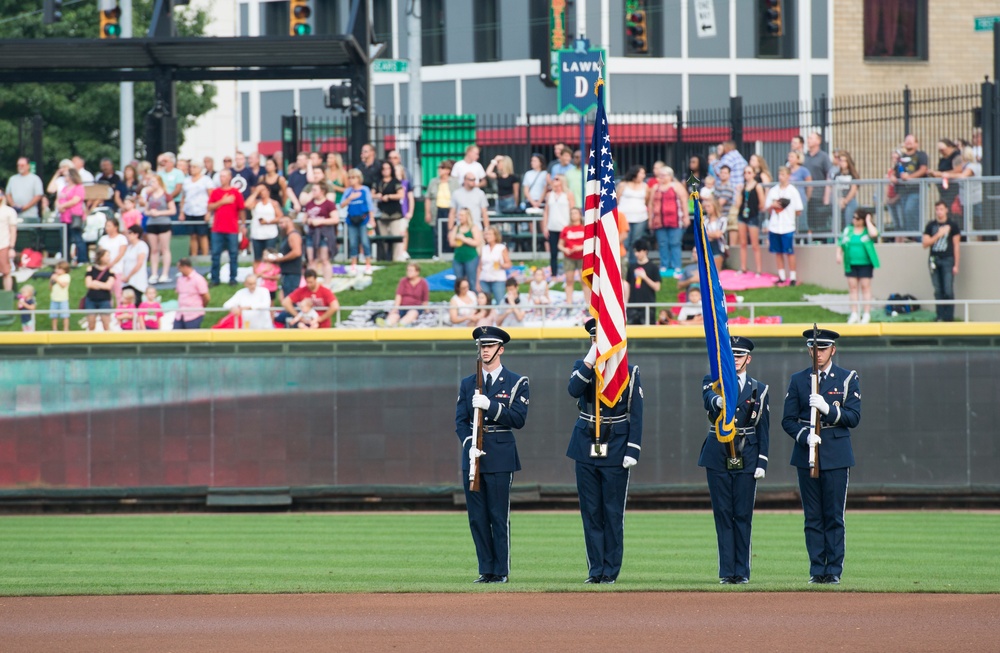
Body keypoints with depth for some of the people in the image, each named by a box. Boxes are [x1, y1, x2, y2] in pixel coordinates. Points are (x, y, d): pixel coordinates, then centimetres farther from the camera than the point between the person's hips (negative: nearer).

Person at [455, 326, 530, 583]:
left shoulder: (516, 383, 4)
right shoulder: (468, 384, 14)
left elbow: (518, 418, -7)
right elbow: (460, 420, 8)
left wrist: (490, 405, -18)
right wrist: (469, 444, -10)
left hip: (500, 457, -4)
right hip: (473, 457, 4)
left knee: (499, 518, -4)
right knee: (477, 518, 3)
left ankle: (501, 571, 1)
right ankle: (486, 570, 9)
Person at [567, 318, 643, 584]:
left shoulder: (629, 372, 2)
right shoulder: (582, 367, 8)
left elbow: (635, 416, 0)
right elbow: (574, 390, -14)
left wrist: (632, 451, -8)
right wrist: (591, 360, -21)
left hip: (615, 451, -2)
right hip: (586, 450, 2)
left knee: (613, 513, 0)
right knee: (591, 512, 4)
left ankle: (611, 570, 5)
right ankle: (595, 569, 9)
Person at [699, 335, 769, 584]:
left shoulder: (759, 389, 9)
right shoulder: (712, 382, 6)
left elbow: (763, 429, 7)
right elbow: (709, 400, -19)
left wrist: (762, 462, -1)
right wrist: (719, 401, -43)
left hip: (747, 458, 0)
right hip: (718, 456, 0)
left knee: (743, 515, -1)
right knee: (723, 514, -1)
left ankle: (742, 571, 3)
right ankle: (727, 571, 1)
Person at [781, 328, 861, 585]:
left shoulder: (847, 379, 5)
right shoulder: (798, 380, 10)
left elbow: (854, 417, -2)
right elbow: (788, 420, 7)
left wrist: (828, 409, -17)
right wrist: (805, 435, -12)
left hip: (836, 455, -2)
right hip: (806, 454, 2)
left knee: (834, 516, -3)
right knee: (813, 517, 2)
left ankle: (834, 570, 0)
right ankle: (817, 570, 5)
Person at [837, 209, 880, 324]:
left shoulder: (868, 230, 1)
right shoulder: (847, 231, 11)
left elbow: (874, 234, -22)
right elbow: (841, 245, 14)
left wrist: (868, 222, -10)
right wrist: (838, 254, -4)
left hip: (865, 264, -4)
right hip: (851, 264, 4)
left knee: (865, 287, -1)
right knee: (852, 287, 4)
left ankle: (866, 314, 3)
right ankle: (854, 314, 9)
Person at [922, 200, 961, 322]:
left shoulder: (952, 225, 3)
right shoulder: (931, 226, 10)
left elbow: (956, 246, 2)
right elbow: (925, 244, 5)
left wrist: (956, 265, -2)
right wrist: (938, 235, -7)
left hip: (947, 260, -3)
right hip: (934, 260, 3)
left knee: (948, 291, -9)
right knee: (938, 291, 2)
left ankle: (949, 318, -7)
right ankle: (940, 317, 5)